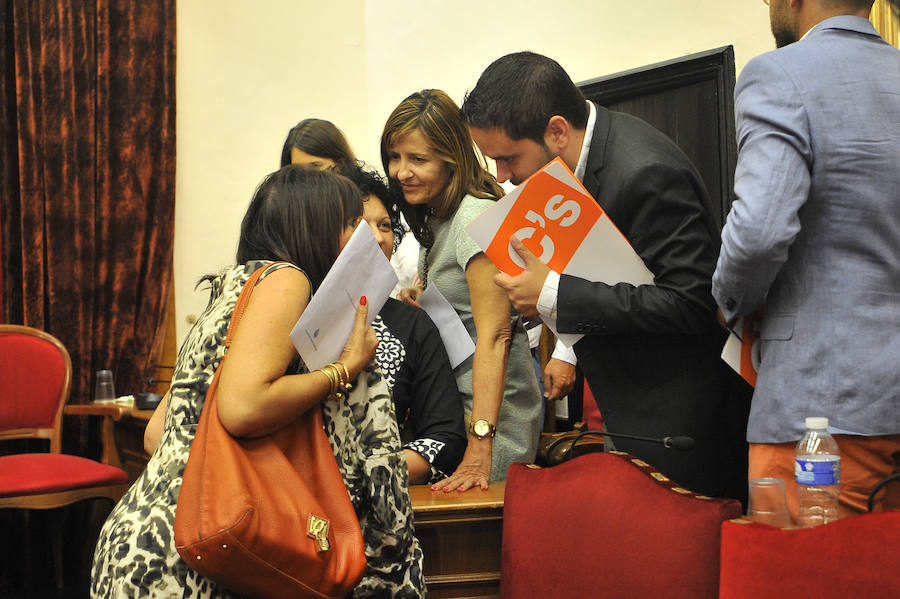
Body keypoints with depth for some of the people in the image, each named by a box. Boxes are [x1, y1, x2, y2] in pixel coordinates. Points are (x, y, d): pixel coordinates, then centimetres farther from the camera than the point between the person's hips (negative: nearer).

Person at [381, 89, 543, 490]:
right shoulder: (434, 219, 12)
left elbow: (493, 335, -24)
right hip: (449, 404, 9)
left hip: (492, 410, -9)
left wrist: (479, 445, -28)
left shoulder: (476, 217, -17)